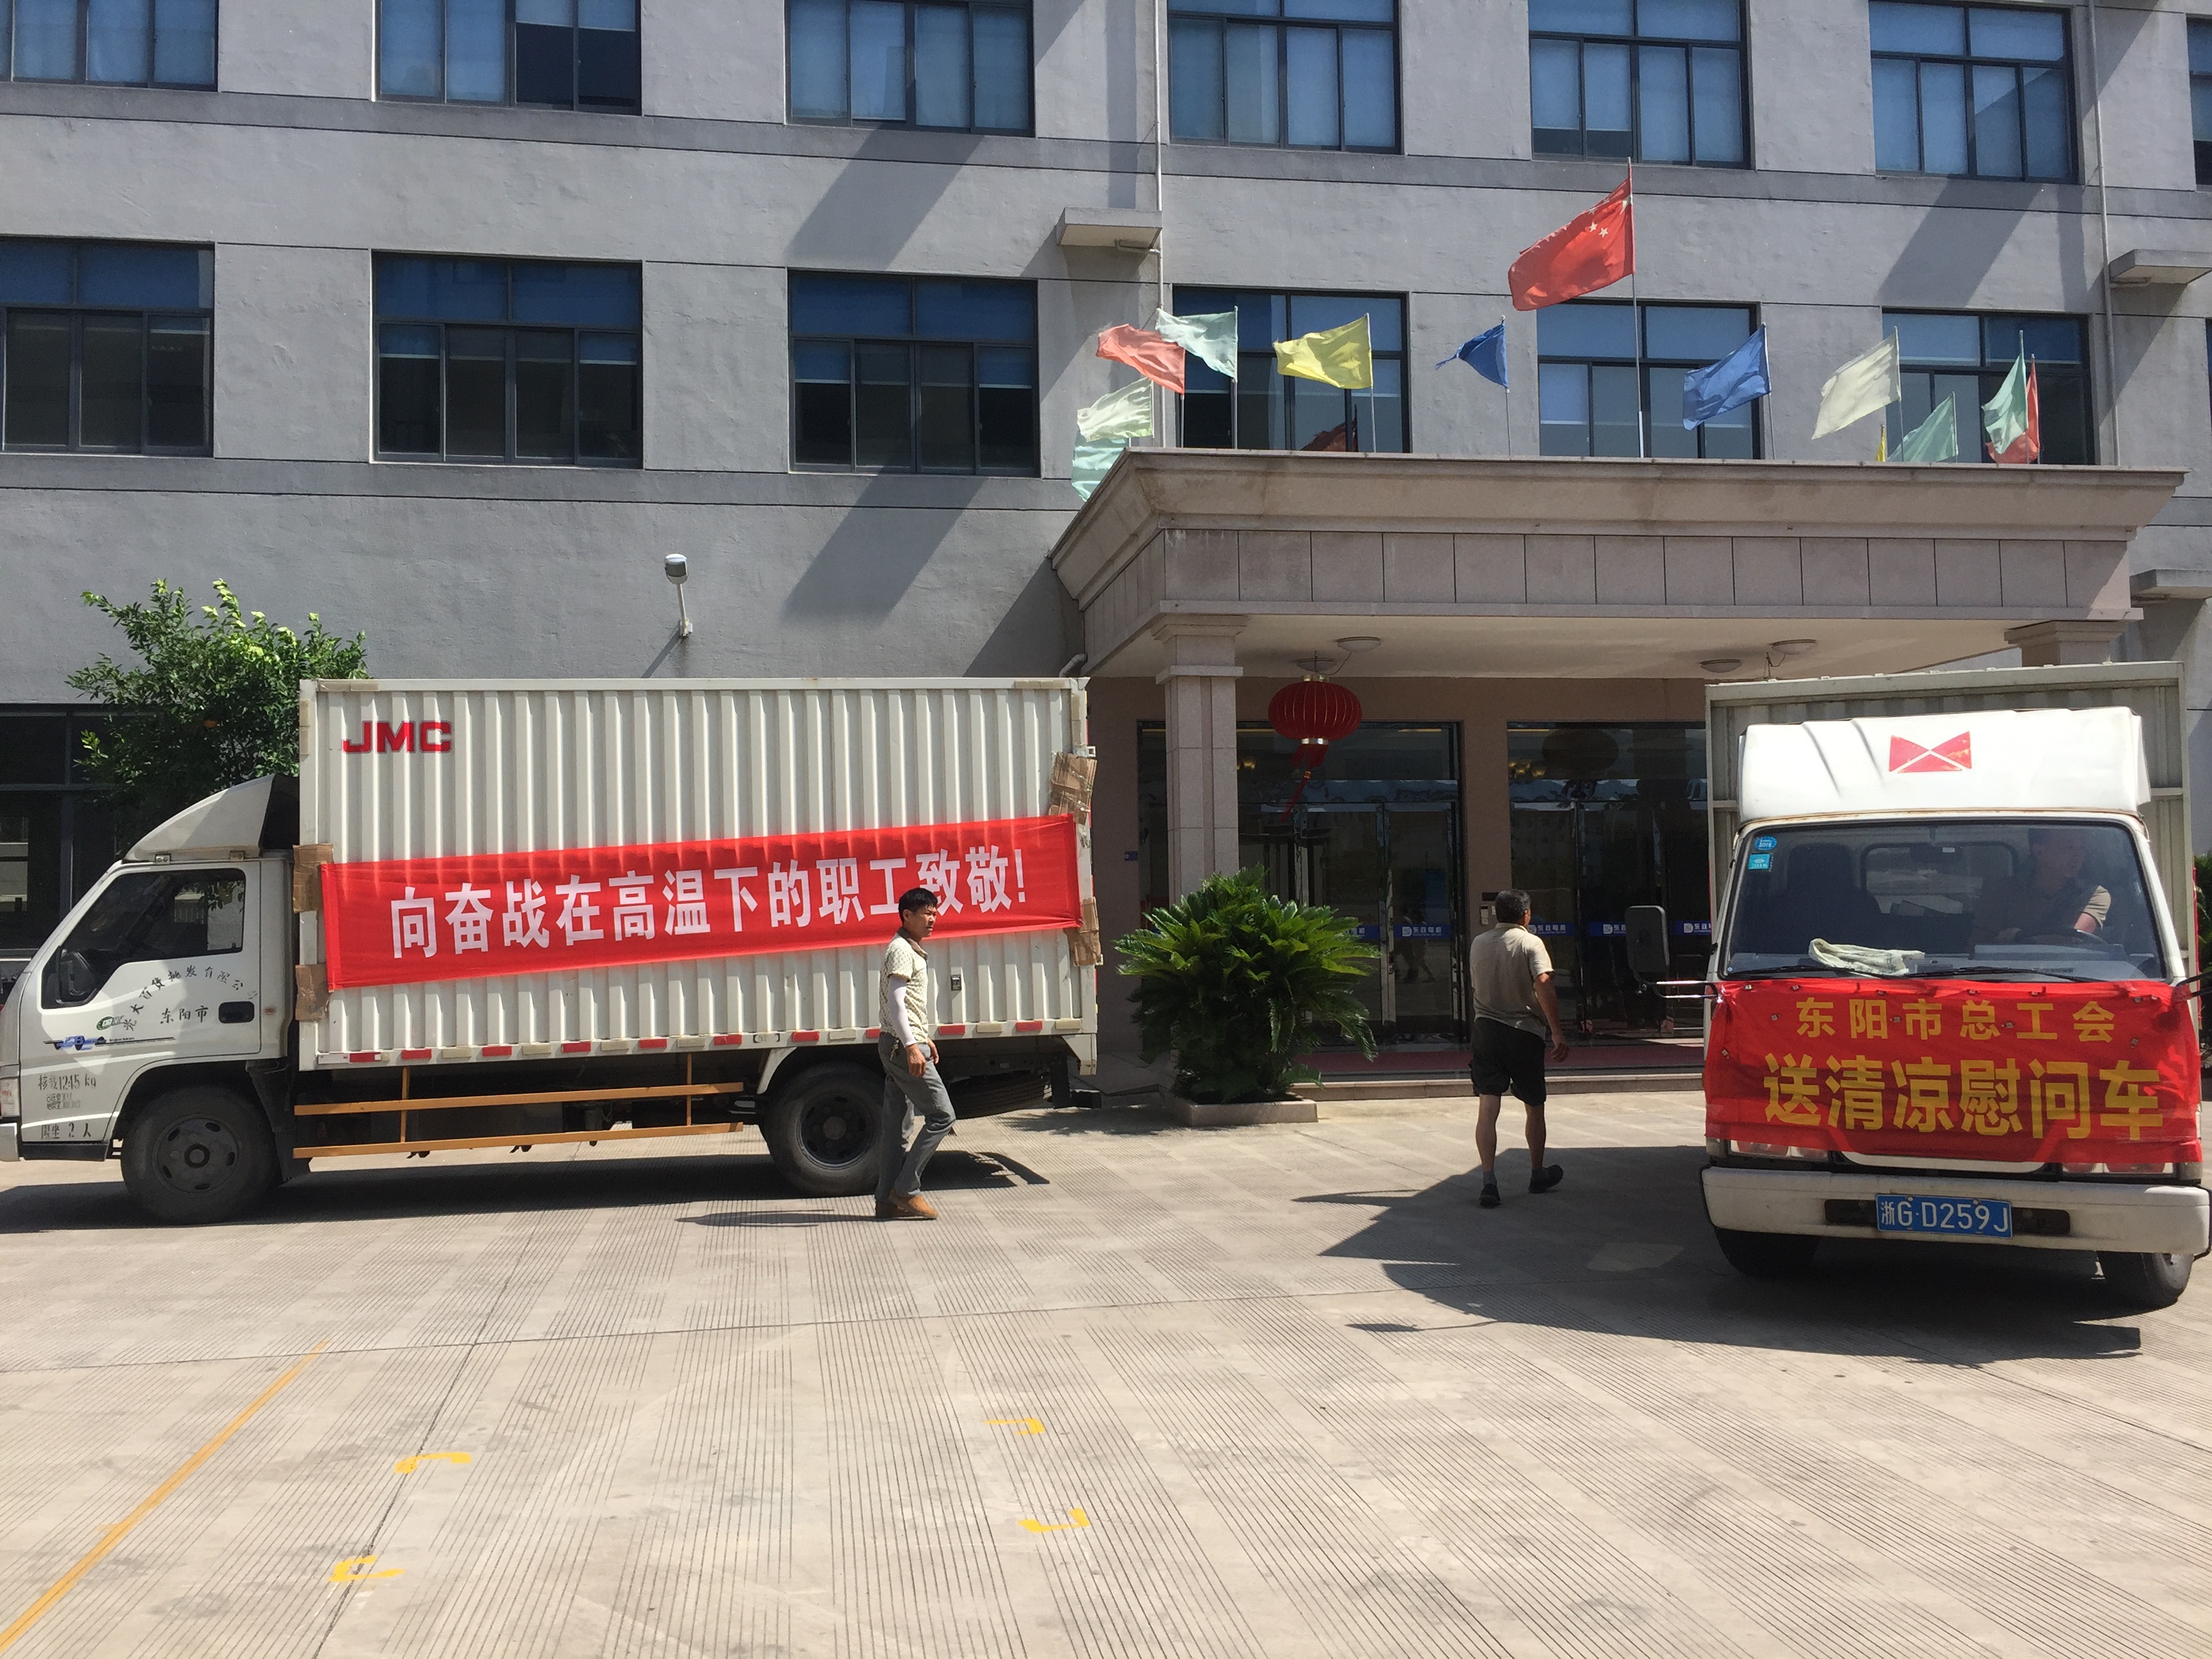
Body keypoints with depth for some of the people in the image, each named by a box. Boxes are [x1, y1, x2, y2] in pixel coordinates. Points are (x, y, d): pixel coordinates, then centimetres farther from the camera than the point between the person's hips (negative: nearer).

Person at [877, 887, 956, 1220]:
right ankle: (906, 1189, -5)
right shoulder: (901, 950, -12)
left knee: (897, 1124, 9)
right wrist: (912, 1046, -27)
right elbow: (895, 1002, -21)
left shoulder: (913, 950, 19)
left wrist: (925, 1037, 30)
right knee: (941, 1116, -8)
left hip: (904, 1045, 10)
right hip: (904, 1045, -10)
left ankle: (888, 1200, 10)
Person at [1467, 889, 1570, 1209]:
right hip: (1523, 1033, -3)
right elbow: (1543, 985, -21)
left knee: (1488, 1107, -3)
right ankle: (1538, 1174, 30)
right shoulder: (1530, 943, -8)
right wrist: (1557, 1032, -22)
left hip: (1485, 1030, 3)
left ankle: (1489, 1181, -15)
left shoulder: (1478, 944, 7)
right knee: (1534, 1107, 15)